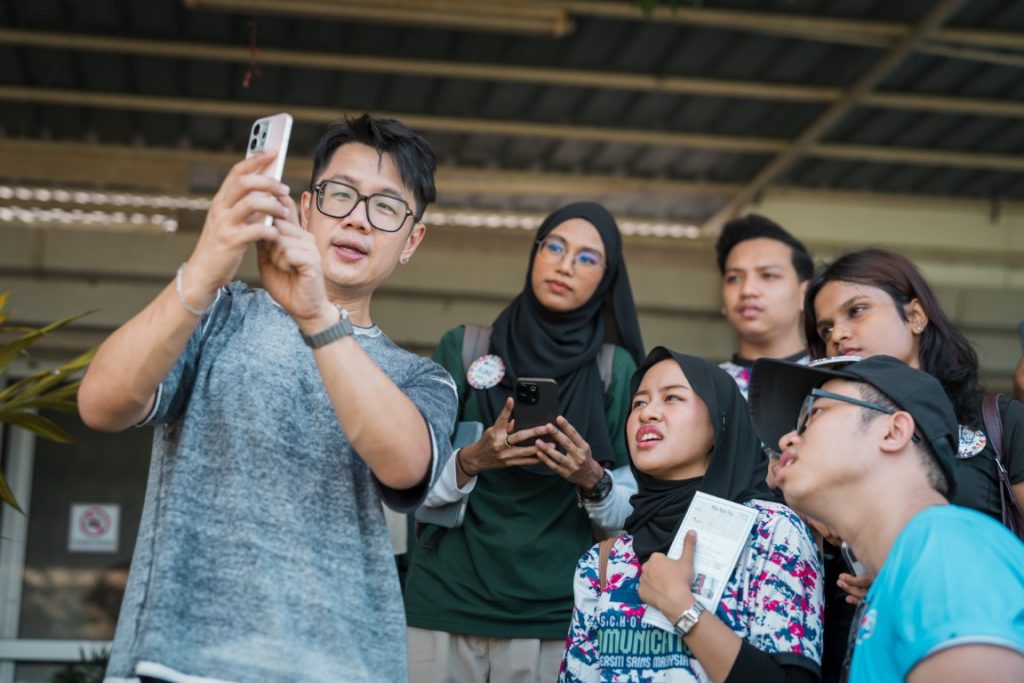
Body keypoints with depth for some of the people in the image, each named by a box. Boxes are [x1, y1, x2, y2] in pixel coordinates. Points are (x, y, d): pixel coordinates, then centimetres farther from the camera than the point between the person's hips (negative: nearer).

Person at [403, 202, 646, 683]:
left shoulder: (617, 368, 3)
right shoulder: (462, 348, 3)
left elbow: (630, 511, 5)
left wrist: (594, 482, -15)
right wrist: (471, 462, -16)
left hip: (553, 614, 0)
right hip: (444, 603, 0)